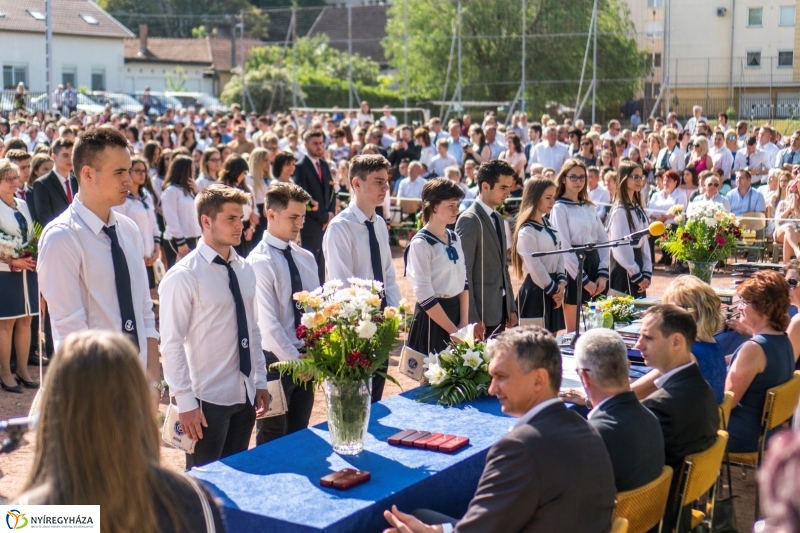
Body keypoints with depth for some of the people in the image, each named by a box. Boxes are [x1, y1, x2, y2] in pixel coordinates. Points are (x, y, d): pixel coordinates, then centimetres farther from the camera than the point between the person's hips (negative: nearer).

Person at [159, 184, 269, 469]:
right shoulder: (184, 276, -14)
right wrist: (185, 402, -16)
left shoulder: (245, 270, 7)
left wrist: (260, 381, 11)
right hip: (207, 401, -6)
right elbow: (171, 344, -15)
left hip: (245, 396, 6)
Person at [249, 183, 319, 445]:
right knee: (272, 440, 7)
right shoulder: (260, 262, -16)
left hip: (305, 357, 7)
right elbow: (268, 322, -21)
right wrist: (294, 361, -23)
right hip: (275, 359, -7)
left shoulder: (306, 258, 7)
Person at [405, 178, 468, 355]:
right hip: (432, 318, -7)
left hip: (456, 311, 7)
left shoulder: (454, 238, 6)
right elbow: (425, 296, -18)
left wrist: (464, 322, 1)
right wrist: (453, 330, -15)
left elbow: (462, 281, 11)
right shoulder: (420, 244, -15)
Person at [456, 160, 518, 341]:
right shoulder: (469, 220, -12)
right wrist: (473, 319, -18)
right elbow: (464, 272, -15)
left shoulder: (498, 219, 15)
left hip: (500, 308, 8)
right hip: (481, 312, -8)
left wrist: (511, 308, 16)